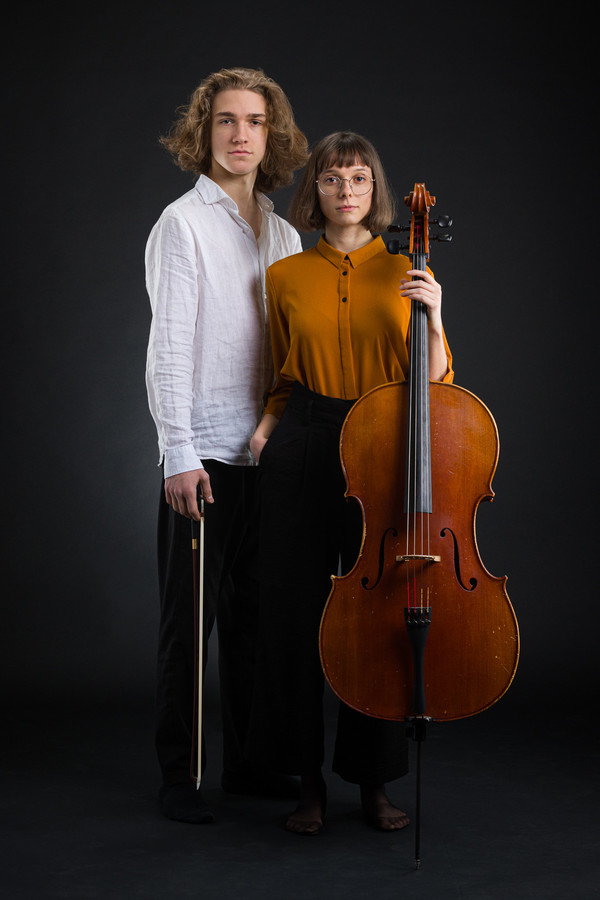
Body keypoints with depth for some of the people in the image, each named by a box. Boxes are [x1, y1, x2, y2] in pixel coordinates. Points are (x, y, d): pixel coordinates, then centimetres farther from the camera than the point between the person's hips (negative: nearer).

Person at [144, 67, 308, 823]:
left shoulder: (284, 235, 14)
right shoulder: (183, 223, -4)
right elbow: (169, 347, -10)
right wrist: (179, 454, -15)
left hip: (271, 452, 6)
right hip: (206, 453, -5)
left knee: (256, 613, 12)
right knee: (189, 619, 1)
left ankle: (250, 761, 24)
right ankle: (178, 776, 12)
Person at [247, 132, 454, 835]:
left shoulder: (406, 274, 5)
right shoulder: (285, 276, 7)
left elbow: (434, 383, 3)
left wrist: (434, 318, -12)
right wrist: (269, 421, -1)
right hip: (301, 453, 1)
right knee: (296, 612, 2)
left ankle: (375, 779, 18)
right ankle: (307, 777, 18)